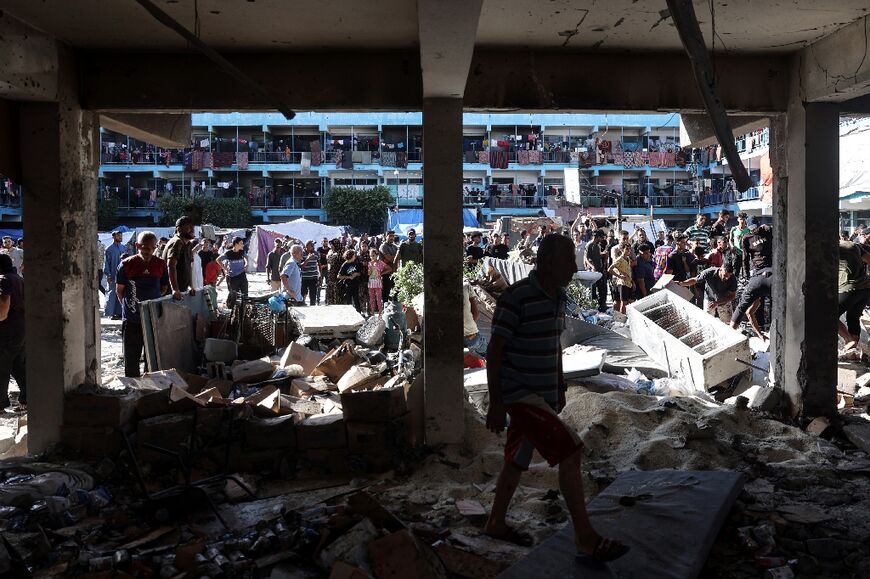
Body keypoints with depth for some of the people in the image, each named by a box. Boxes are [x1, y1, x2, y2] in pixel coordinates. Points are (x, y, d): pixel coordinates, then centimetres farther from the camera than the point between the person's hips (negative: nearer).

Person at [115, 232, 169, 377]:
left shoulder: (161, 264, 0)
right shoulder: (126, 265, -7)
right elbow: (120, 290, 2)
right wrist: (128, 306, 3)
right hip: (132, 320, -2)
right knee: (131, 358, 7)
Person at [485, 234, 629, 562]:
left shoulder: (558, 296, 7)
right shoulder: (516, 297, -19)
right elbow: (494, 351, -17)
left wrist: (560, 387, 20)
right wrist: (495, 405, -17)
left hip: (544, 395, 8)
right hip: (519, 394, -8)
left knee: (518, 460, 18)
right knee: (571, 451, -13)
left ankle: (496, 523, 35)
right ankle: (586, 538, -4)